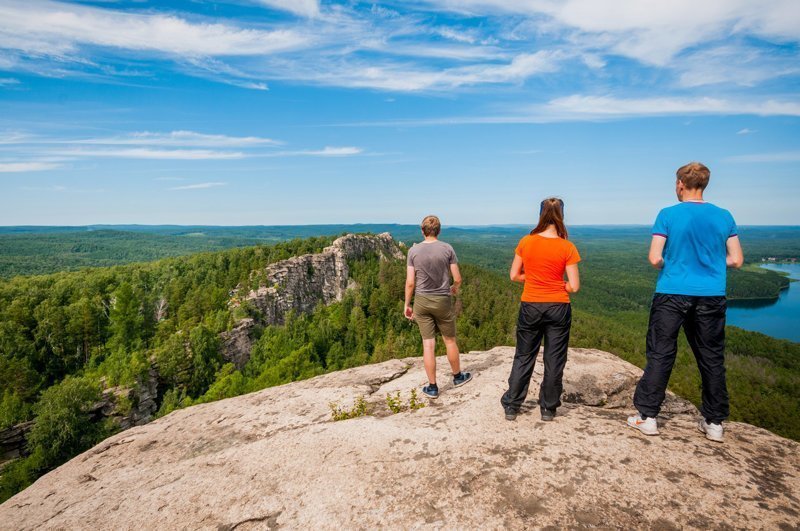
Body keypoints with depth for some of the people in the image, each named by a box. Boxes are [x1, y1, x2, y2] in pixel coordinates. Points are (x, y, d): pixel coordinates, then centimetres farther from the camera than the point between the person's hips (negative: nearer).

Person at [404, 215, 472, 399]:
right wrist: (455, 288, 18)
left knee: (428, 344, 5)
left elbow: (410, 282, -6)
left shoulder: (413, 251, -5)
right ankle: (457, 376, 35)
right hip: (443, 301, -1)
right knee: (450, 341, 16)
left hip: (422, 301, 1)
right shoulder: (447, 249, -6)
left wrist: (407, 304, 5)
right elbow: (457, 278, -4)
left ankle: (432, 387, 13)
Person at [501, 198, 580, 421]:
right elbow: (574, 286, -10)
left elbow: (514, 275, 0)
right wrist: (557, 284, 8)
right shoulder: (567, 247, -10)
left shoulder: (526, 242, -6)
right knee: (554, 360, 13)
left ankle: (511, 407, 21)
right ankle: (548, 408, 24)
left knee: (523, 358, 14)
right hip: (558, 308, -1)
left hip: (530, 306, 2)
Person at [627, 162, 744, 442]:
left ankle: (647, 416, 10)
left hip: (672, 294, -3)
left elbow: (655, 258, -12)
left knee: (660, 355, 4)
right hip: (711, 297, 3)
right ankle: (714, 422, 22)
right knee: (712, 359, 12)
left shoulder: (668, 215, -7)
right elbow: (736, 260, 3)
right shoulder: (724, 217, 3)